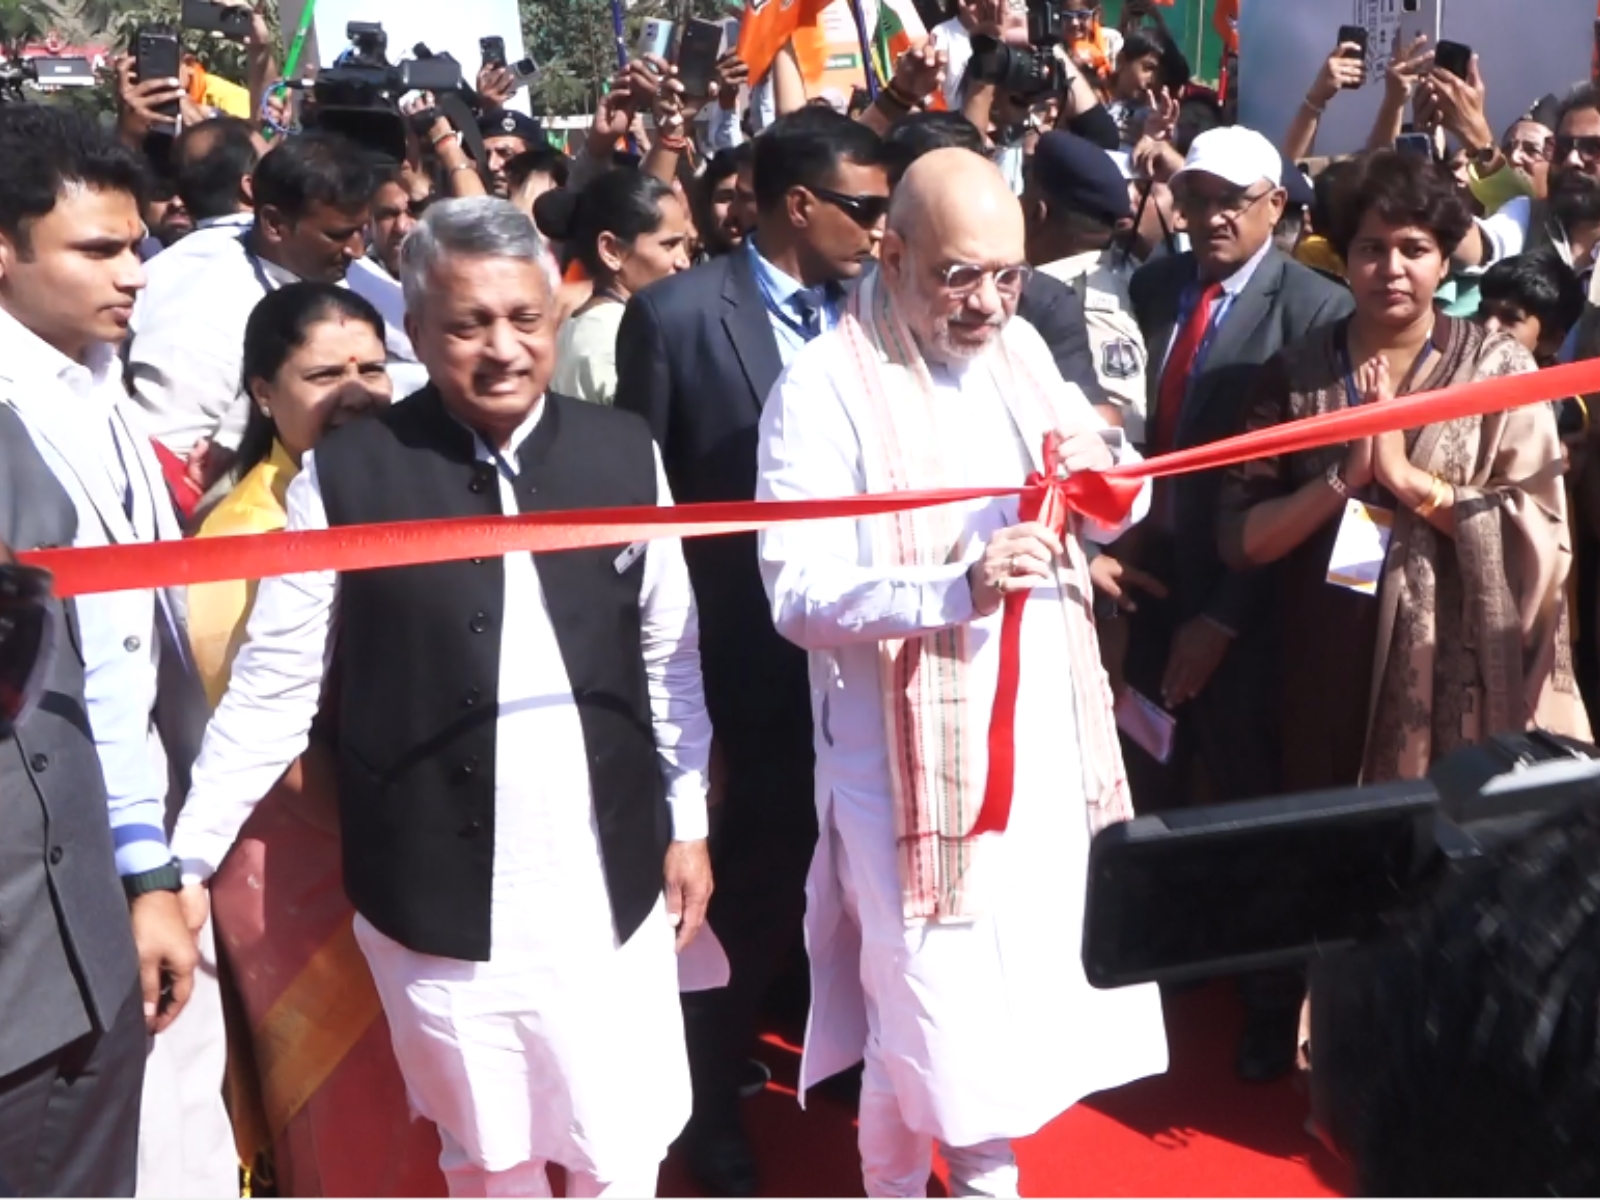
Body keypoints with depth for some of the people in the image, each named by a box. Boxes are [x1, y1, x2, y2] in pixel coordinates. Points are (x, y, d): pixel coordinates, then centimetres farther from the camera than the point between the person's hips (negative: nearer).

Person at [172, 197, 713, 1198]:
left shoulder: (623, 451, -1)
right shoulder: (346, 475, -8)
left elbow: (670, 656, 7)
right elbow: (273, 687, -4)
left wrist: (688, 821, 8)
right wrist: (183, 861, -5)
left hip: (607, 883, 2)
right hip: (436, 893, -1)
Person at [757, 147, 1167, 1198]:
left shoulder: (1022, 350, 7)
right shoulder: (824, 386, -14)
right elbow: (800, 595, -21)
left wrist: (1102, 472, -11)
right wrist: (959, 587, -34)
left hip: (1046, 737, 6)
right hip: (911, 754, -6)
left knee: (1028, 983, 16)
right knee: (932, 1006, 3)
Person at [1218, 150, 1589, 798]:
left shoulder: (1497, 368, -2)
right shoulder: (1294, 374, 3)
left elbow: (1541, 531, -9)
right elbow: (1241, 538, -2)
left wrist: (1404, 474, -16)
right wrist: (1344, 478, -15)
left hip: (1466, 682, -2)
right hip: (1330, 678, 2)